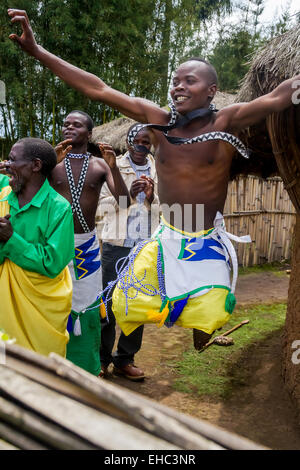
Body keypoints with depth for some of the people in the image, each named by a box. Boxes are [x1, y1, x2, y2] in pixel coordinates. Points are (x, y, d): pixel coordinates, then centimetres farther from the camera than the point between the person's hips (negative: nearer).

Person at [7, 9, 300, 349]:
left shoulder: (224, 124, -13)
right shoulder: (160, 121, -5)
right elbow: (99, 90, -6)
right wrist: (35, 50, -7)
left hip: (208, 245, -3)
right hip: (166, 241, 3)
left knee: (205, 330, 0)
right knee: (126, 308, 6)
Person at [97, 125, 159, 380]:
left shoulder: (159, 173, 10)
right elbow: (102, 207, -2)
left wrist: (152, 197, -9)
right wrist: (128, 194, -15)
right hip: (116, 245, -3)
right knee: (109, 303, 0)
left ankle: (125, 359, 21)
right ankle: (101, 359, 13)